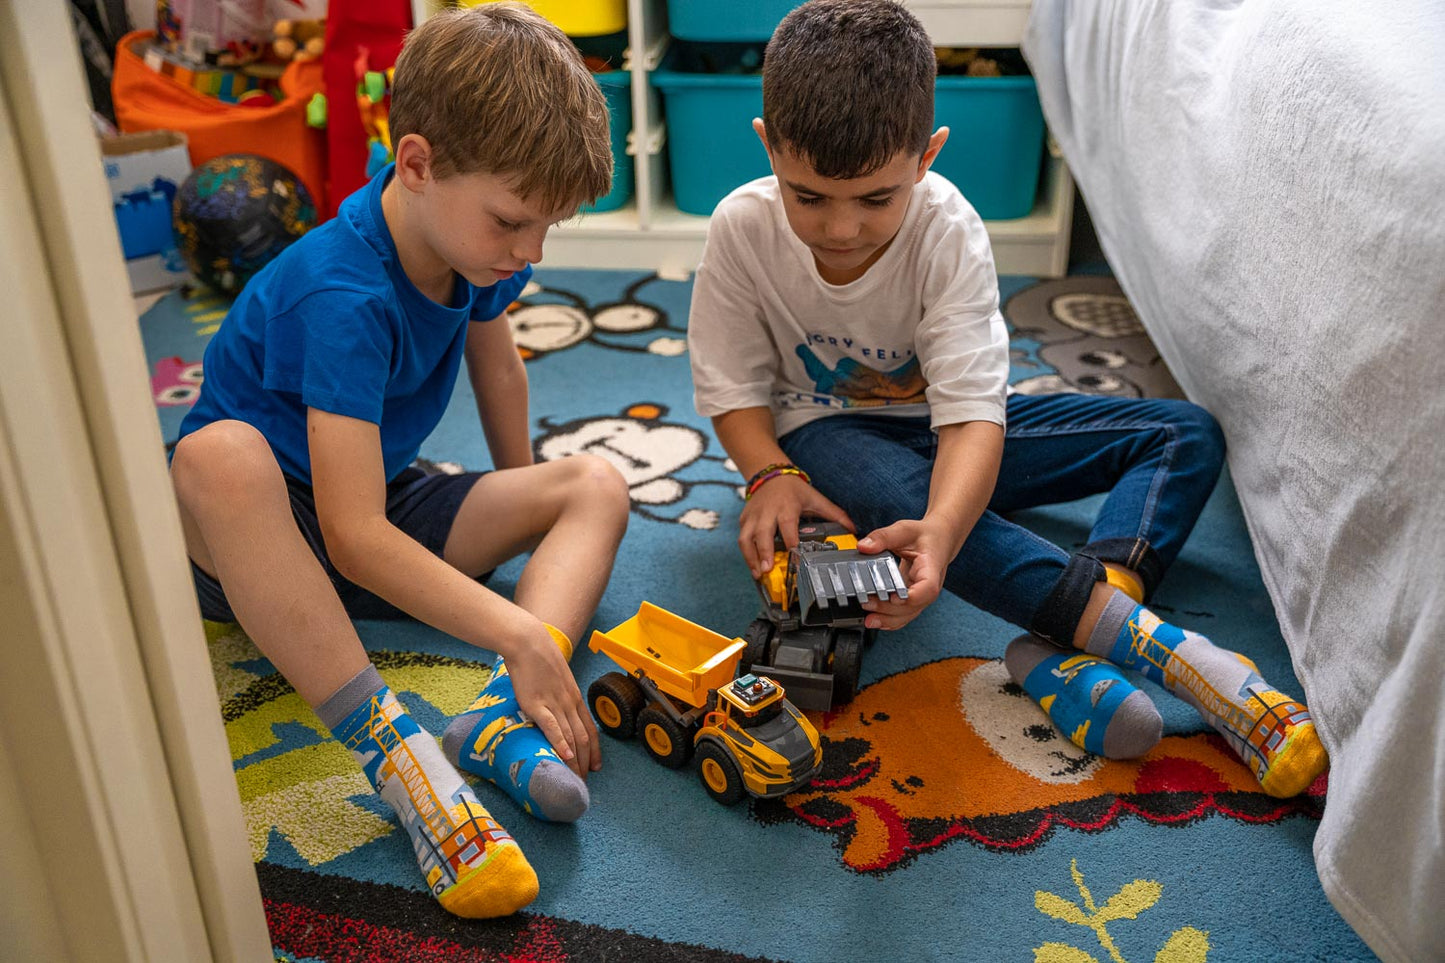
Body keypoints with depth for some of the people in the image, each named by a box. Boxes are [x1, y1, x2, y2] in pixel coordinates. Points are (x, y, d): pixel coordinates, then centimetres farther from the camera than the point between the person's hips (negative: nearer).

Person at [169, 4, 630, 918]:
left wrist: (522, 507, 19)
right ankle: (394, 749, -44)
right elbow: (355, 537, -37)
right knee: (221, 454, -41)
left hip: (386, 508, 7)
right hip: (254, 531, -7)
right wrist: (521, 633, -41)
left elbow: (497, 363, 12)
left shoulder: (475, 232, -8)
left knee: (596, 484, -9)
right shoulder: (342, 296, -31)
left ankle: (502, 712, -33)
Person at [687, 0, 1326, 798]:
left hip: (941, 429, 2)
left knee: (1187, 435, -12)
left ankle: (1061, 651, -37)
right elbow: (732, 383, -9)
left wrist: (943, 528, -51)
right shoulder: (742, 229, -18)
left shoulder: (948, 230, -22)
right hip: (823, 429, -1)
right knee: (894, 488, -41)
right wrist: (771, 476, -30)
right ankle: (1151, 641, -41)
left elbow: (971, 409, -31)